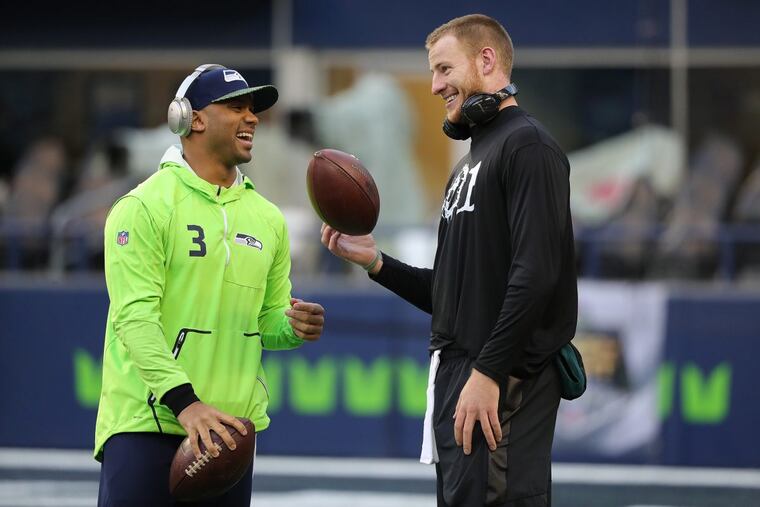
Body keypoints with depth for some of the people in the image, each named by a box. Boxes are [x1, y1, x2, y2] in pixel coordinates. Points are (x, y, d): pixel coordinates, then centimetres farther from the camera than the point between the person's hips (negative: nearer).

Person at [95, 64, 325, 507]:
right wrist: (184, 402, -26)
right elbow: (135, 318, -15)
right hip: (146, 422, -6)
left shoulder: (267, 218, 14)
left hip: (230, 427, 6)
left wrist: (293, 326, -5)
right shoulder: (145, 206, -6)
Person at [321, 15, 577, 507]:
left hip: (502, 386, -10)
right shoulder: (470, 163, 23)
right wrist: (374, 260, 12)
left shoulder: (527, 147, -7)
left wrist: (487, 372, -23)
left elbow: (536, 273, -19)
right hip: (454, 375, 10)